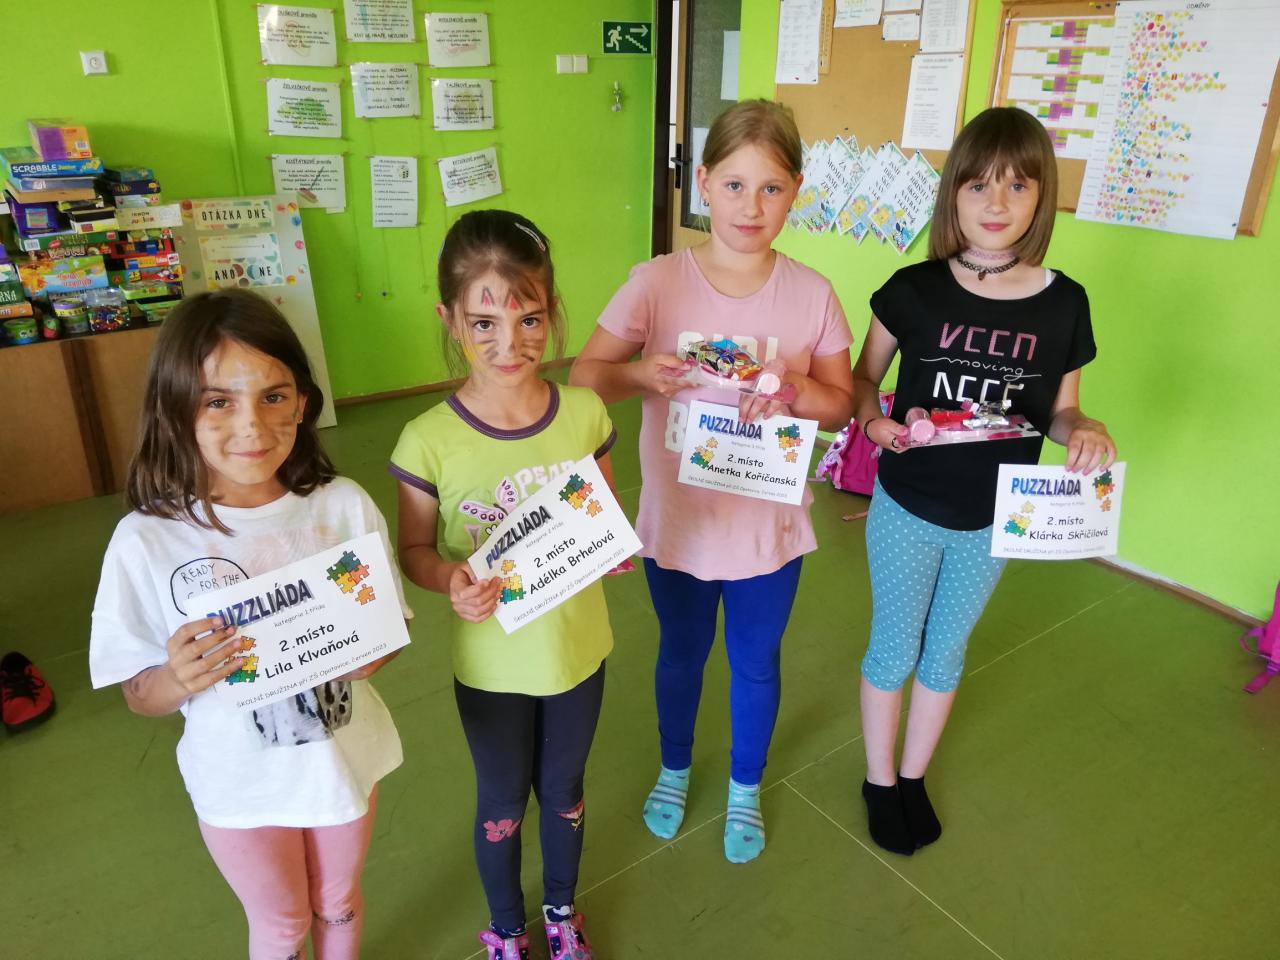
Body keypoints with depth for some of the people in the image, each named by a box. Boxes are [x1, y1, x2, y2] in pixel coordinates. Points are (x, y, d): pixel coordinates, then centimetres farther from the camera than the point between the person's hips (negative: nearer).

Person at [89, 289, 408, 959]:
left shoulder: (344, 506, -17)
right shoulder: (146, 541, -20)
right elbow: (139, 696, -9)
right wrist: (179, 679, -30)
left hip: (345, 759, 2)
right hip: (240, 783, -1)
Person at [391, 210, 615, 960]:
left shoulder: (586, 414, -14)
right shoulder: (430, 440, -21)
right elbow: (415, 549, -8)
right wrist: (450, 579, -28)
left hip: (579, 648, 2)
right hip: (492, 664, -2)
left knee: (564, 791, 25)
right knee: (503, 805, 22)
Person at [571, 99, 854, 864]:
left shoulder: (812, 294, -10)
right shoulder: (658, 282, -13)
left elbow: (843, 404, -3)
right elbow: (584, 375, -10)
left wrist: (794, 388, -24)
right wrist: (642, 373, -31)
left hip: (769, 526, 1)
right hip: (677, 521, 0)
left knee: (755, 663, 20)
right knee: (680, 656, 22)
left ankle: (746, 788, 49)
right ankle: (674, 768, 52)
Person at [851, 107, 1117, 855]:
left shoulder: (1064, 303, -9)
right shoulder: (915, 290, -15)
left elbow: (1057, 411, 2)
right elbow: (862, 380, -3)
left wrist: (1085, 430, -20)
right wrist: (876, 422, -23)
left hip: (992, 520, 2)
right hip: (907, 510, -2)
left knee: (946, 652, 20)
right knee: (894, 649, 14)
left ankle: (915, 777, 44)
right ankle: (880, 781, 39)